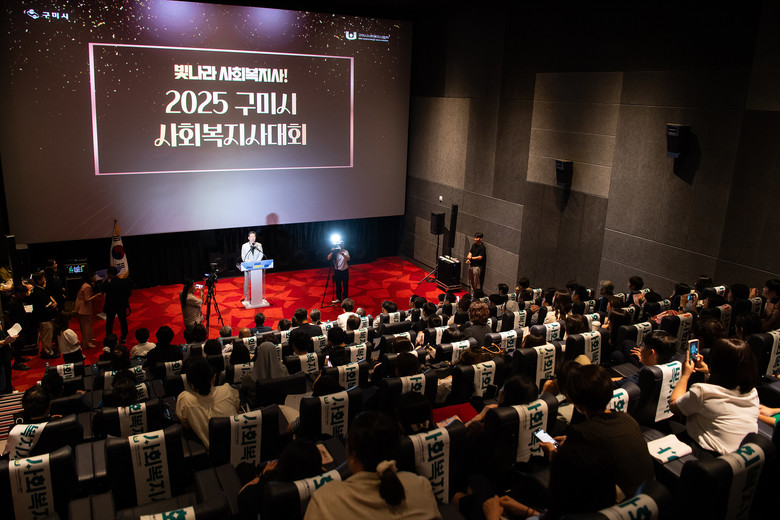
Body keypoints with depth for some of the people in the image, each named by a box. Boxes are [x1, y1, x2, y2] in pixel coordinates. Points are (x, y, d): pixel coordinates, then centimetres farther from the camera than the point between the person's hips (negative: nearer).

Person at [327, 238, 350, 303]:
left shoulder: (345, 252, -9)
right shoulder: (334, 252, -2)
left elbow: (348, 259, -27)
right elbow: (328, 258, -12)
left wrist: (342, 253, -39)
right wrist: (332, 252, -24)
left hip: (344, 271, -2)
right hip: (337, 271, 3)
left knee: (345, 285, 3)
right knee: (338, 285, 11)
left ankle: (345, 299, 15)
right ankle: (338, 298, 24)